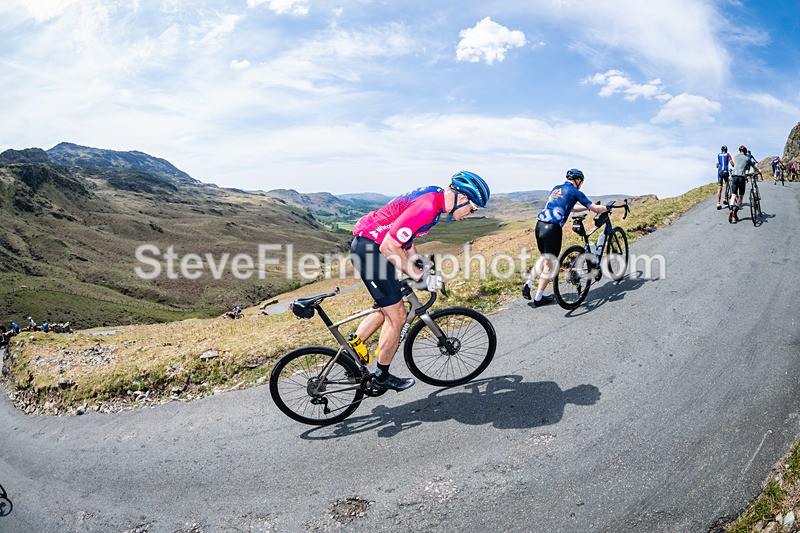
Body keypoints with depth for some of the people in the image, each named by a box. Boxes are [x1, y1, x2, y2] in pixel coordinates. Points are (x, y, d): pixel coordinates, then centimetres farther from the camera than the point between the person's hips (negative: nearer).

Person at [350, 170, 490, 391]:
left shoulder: (434, 196, 7)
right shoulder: (427, 207, -25)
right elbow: (389, 247, -27)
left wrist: (416, 260, 16)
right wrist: (422, 277, -20)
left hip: (367, 245, 10)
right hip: (370, 249, -10)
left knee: (387, 310, 20)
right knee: (397, 317, 0)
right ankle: (382, 377, 18)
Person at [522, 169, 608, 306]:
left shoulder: (556, 188, 23)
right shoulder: (575, 192, 3)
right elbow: (596, 209, 5)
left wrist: (587, 208, 38)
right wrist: (607, 208, 25)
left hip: (539, 225, 7)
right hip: (553, 228, -7)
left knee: (544, 258, 23)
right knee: (549, 264, 4)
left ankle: (527, 285, 14)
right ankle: (538, 298, 8)